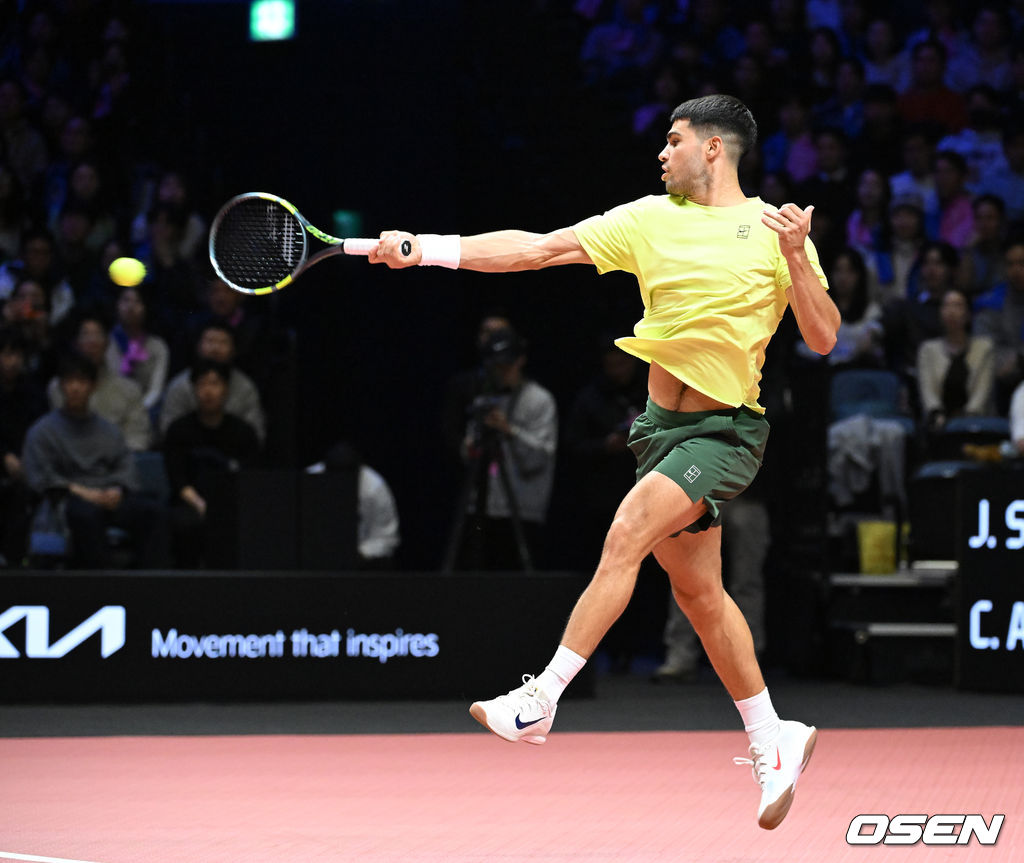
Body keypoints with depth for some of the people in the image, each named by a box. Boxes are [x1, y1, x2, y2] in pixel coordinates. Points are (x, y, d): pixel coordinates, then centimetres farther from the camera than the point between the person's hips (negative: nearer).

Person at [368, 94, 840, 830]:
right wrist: (423, 249, -6)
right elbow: (534, 249, 1)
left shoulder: (774, 230, -4)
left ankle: (541, 701, -22)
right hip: (662, 427, 6)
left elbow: (824, 339, -8)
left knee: (628, 531, -23)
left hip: (725, 431, -6)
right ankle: (772, 745, 21)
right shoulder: (650, 220, 6)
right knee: (699, 592, 9)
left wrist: (797, 257, -22)